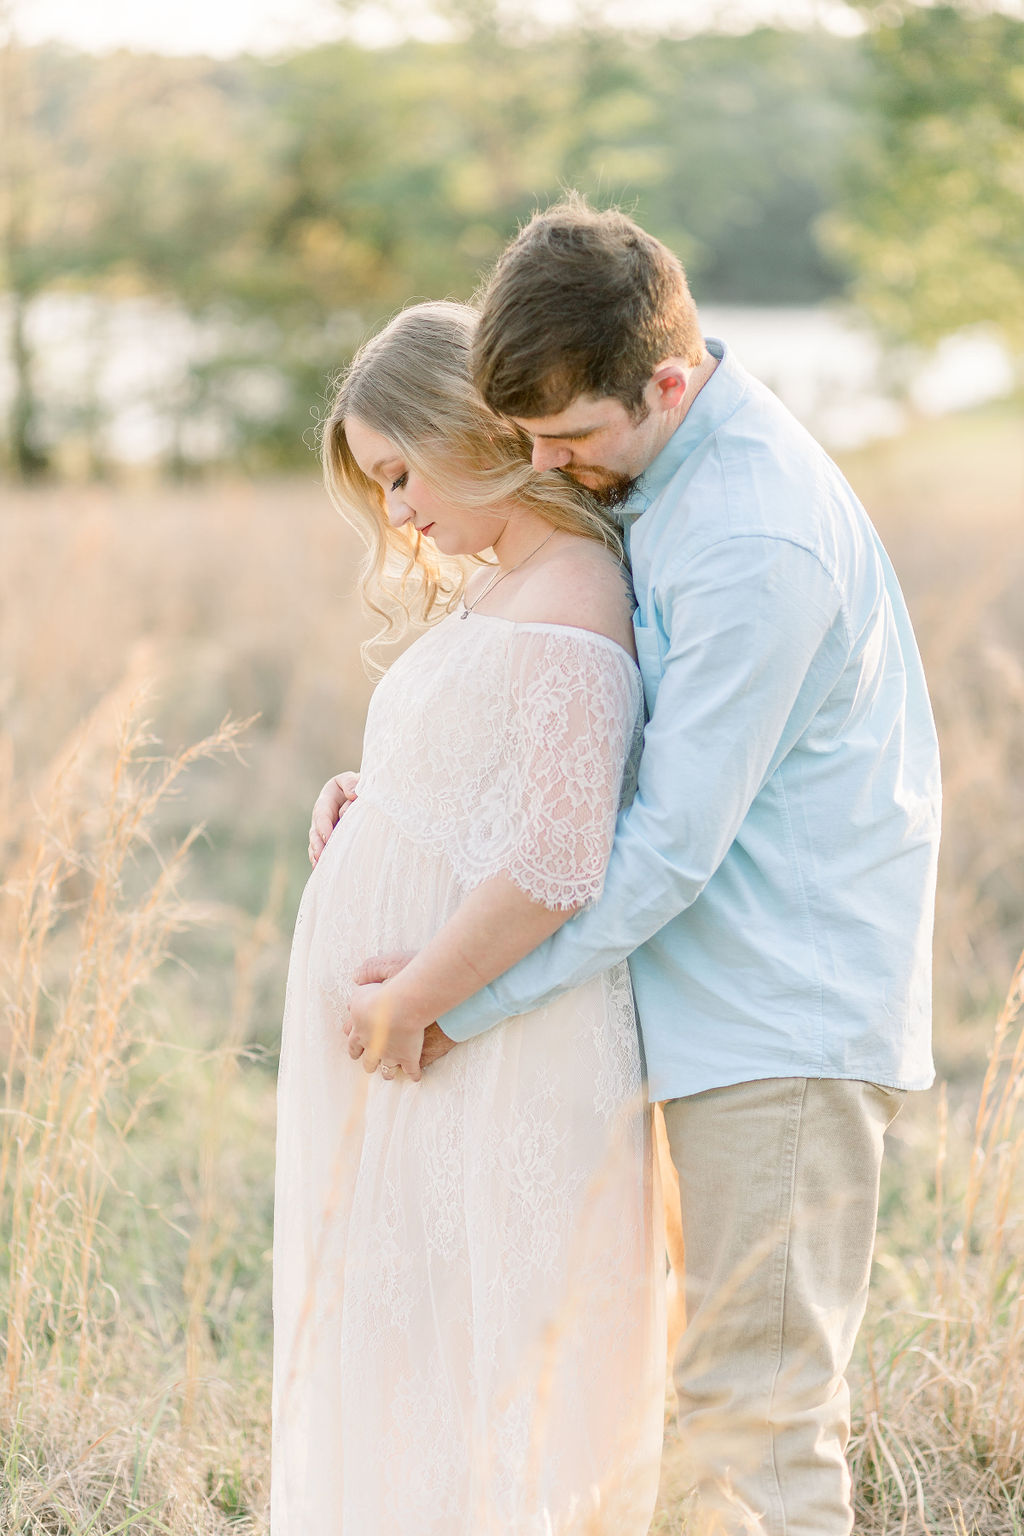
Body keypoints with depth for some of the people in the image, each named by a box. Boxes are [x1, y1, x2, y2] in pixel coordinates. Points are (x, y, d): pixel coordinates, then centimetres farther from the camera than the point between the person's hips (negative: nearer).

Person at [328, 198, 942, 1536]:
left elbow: (671, 848, -22)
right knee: (762, 1374, 17)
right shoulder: (664, 465, 7)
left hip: (784, 1012, -10)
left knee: (754, 1398, -4)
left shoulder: (754, 546, -25)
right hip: (757, 1007, 10)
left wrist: (456, 999, -15)